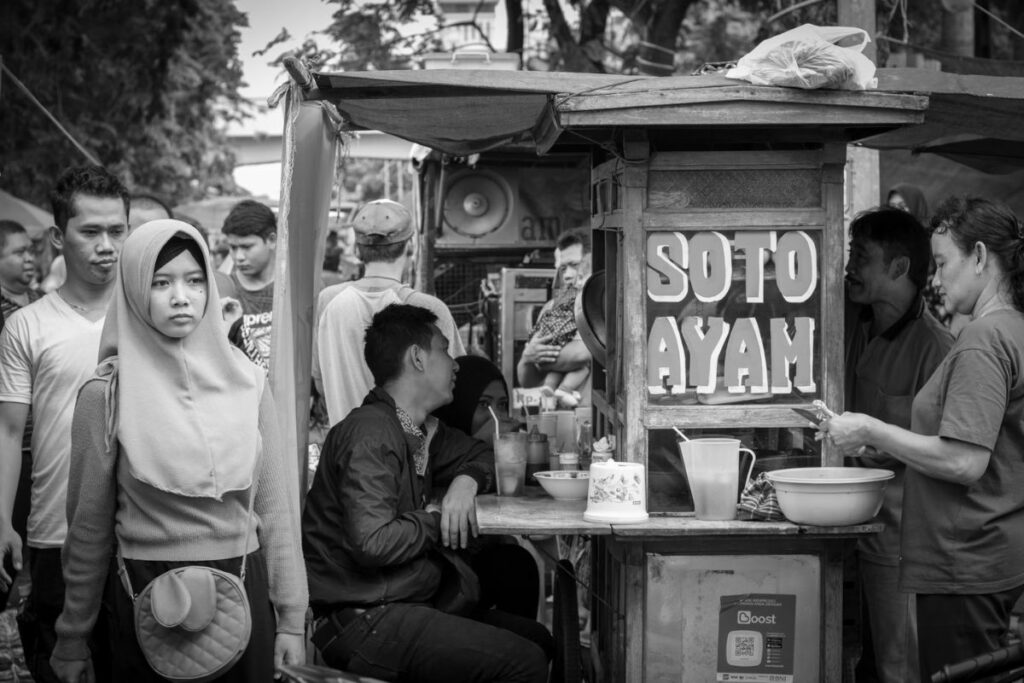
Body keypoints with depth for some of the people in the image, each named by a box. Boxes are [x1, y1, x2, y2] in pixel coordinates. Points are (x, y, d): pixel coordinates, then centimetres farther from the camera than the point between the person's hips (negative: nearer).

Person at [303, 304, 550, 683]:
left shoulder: (421, 431, 12)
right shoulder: (371, 433, -17)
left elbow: (480, 454, 30)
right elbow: (372, 543, -27)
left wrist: (466, 480, 6)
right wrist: (433, 520, -8)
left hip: (406, 604, 10)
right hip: (361, 620, -10)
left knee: (538, 639, 7)